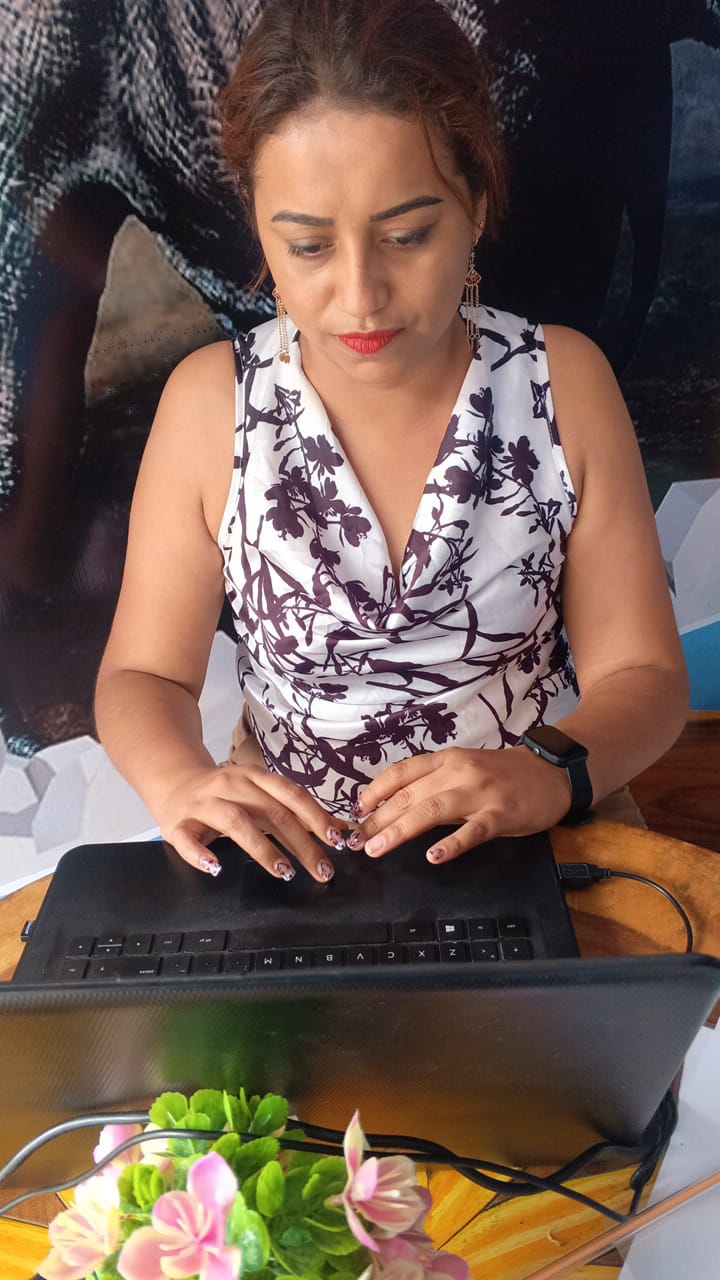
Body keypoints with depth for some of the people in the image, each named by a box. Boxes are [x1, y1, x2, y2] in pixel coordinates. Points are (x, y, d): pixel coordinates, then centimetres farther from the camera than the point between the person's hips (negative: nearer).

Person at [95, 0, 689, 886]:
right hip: (290, 860, 1)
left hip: (530, 848, 1)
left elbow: (642, 674, -5)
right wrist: (181, 782, -23)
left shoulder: (563, 382, -8)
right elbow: (143, 673, -2)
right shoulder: (212, 403, -8)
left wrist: (552, 776, -26)